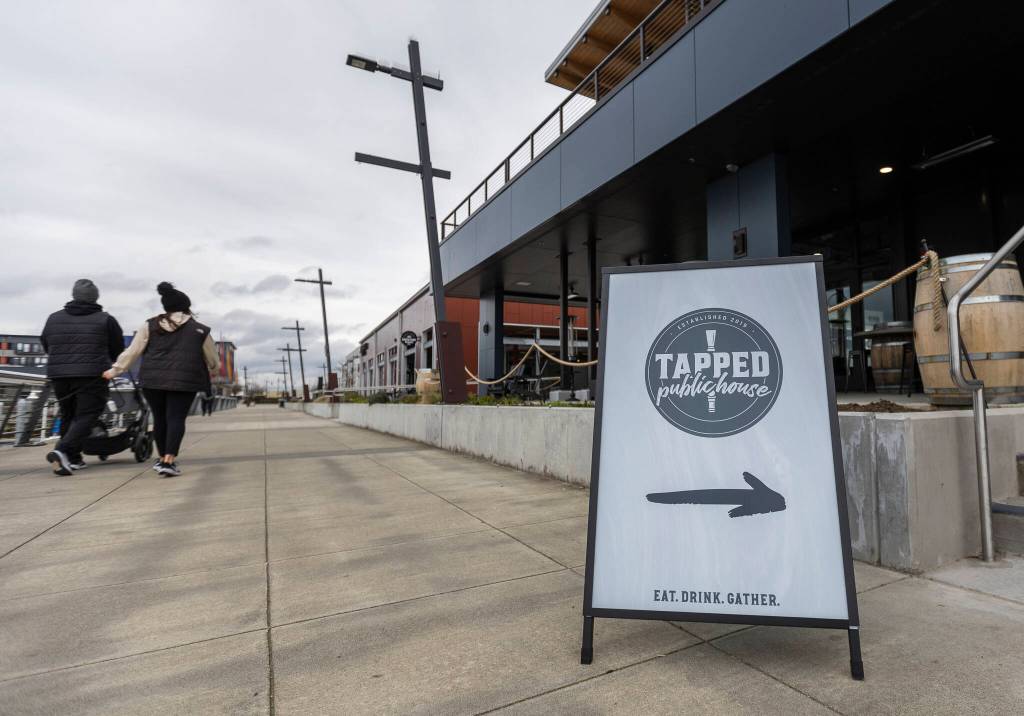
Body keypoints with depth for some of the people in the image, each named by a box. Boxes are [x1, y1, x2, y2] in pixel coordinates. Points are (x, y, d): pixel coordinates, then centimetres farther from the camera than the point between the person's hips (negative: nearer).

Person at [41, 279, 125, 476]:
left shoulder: (53, 318, 10)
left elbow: (45, 346, 19)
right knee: (86, 416, -2)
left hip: (58, 375, 5)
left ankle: (73, 458, 20)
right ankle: (62, 451, -21)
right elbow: (118, 350, 4)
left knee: (68, 415, 17)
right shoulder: (105, 320, -2)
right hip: (91, 376, -5)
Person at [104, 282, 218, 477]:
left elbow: (132, 351, 9)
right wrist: (214, 367, 37)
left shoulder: (150, 326, 12)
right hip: (184, 381, -3)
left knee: (160, 418, 15)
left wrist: (115, 369, 21)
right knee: (176, 419, -2)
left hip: (153, 379, 3)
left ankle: (163, 459, 27)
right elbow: (213, 360, 15)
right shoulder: (199, 330, 7)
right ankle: (169, 461, -12)